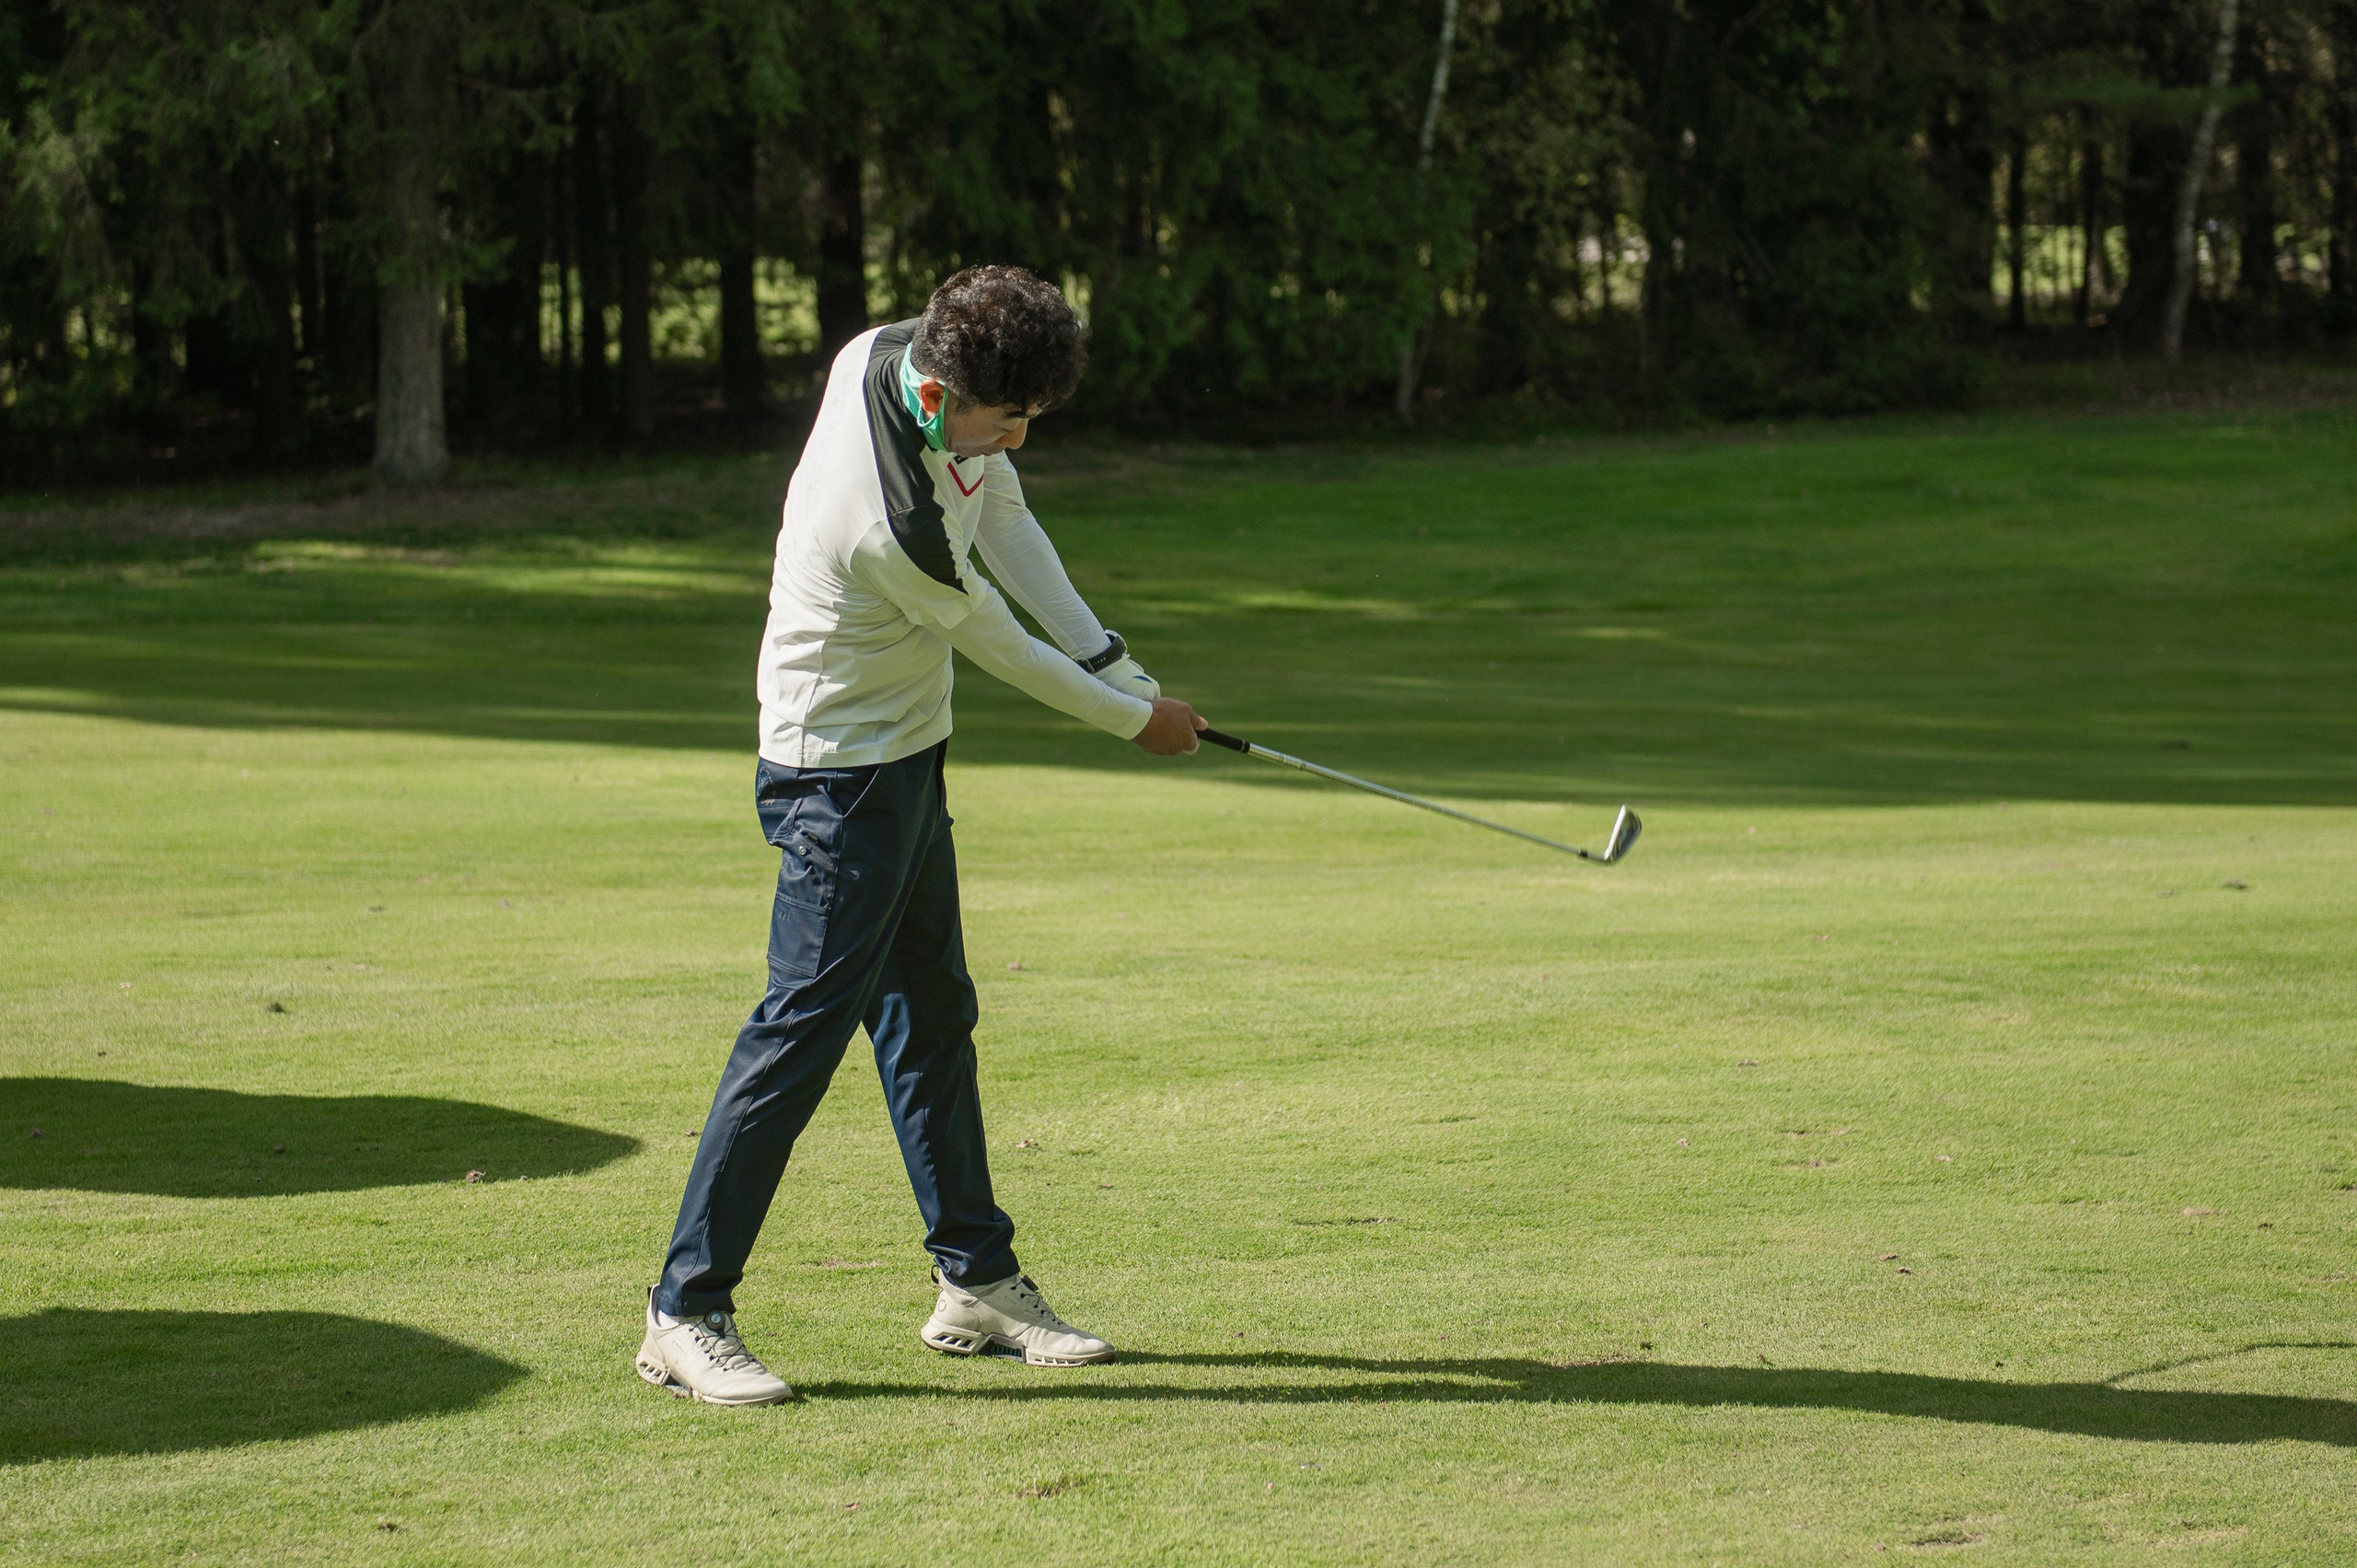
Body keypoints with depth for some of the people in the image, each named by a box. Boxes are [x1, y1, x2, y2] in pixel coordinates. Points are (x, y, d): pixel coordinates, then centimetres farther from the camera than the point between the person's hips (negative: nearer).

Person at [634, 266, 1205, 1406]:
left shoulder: (898, 349, -7)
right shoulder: (892, 523, -33)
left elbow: (1003, 512, 7)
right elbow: (998, 649, -16)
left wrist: (1108, 656, 2)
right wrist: (1131, 721, 0)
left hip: (902, 753, 10)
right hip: (841, 768, -10)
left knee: (930, 1012, 15)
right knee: (806, 1025, -11)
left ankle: (975, 1279, 25)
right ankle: (686, 1313, -7)